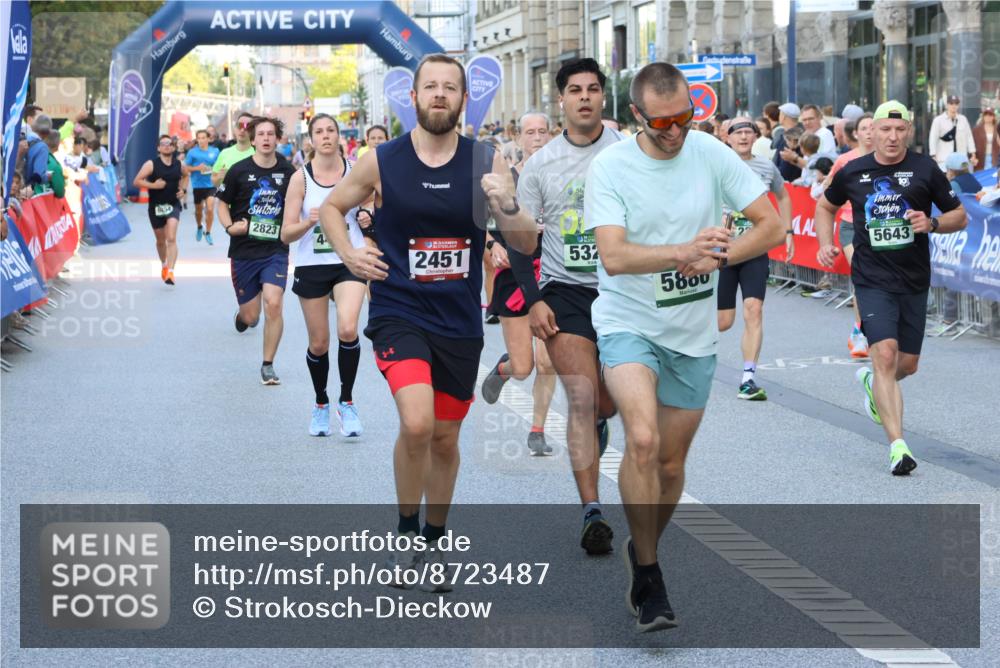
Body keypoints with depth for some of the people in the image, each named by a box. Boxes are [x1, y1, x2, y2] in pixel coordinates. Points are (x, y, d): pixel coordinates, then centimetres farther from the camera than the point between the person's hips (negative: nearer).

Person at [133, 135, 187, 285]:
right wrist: (153, 185, -22)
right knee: (160, 240, 15)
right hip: (156, 206, 0)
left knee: (171, 238, -17)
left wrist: (183, 189, 7)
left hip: (173, 205, 0)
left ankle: (170, 272, -25)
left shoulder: (178, 164, 2)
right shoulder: (151, 164, -8)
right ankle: (164, 265, 42)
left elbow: (185, 176, 24)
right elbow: (136, 181, -11)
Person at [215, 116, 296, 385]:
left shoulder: (288, 172, 1)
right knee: (251, 317, 2)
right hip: (244, 250, 0)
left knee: (273, 303, -18)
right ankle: (241, 313, 44)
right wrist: (229, 226, -12)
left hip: (276, 250, 0)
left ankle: (268, 365, 0)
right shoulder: (238, 170, -4)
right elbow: (222, 203, 6)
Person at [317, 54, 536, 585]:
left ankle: (433, 541, 34)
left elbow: (526, 245, -2)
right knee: (417, 423, -23)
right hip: (398, 312, -2)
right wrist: (348, 253, -5)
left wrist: (507, 206, -22)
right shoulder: (382, 162, -4)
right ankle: (406, 531, 0)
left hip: (459, 321, 3)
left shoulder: (486, 163, -1)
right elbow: (331, 208, 13)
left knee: (445, 438, 13)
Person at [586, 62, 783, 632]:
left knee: (672, 462, 10)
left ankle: (642, 552, 36)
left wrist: (716, 257, -18)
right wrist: (684, 252, -33)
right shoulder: (610, 168, -10)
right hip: (628, 323, -3)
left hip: (694, 333, 3)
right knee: (643, 440, -25)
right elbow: (612, 257, -20)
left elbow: (772, 226, -2)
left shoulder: (712, 155, -3)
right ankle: (646, 571, -11)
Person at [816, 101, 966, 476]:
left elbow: (960, 217, 5)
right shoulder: (852, 173, 1)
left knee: (907, 364, 12)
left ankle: (873, 382, 48)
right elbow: (825, 206, 20)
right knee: (885, 354, -19)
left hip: (914, 282, 2)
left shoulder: (925, 170, -2)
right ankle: (897, 446, -21)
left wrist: (932, 223, -16)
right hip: (872, 280, -2)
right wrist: (826, 244, 5)